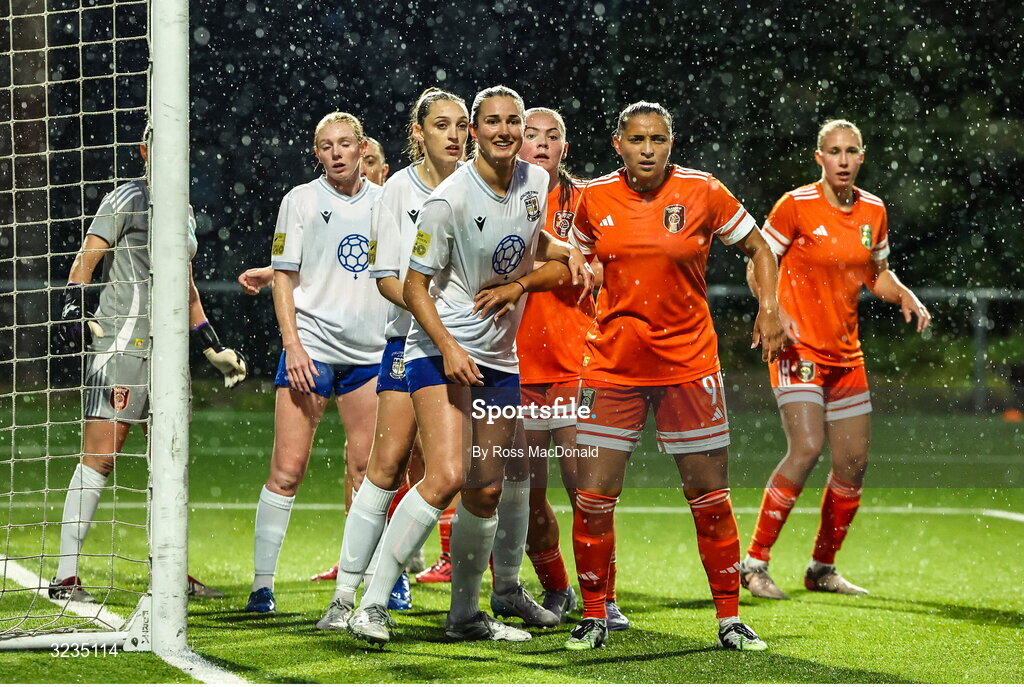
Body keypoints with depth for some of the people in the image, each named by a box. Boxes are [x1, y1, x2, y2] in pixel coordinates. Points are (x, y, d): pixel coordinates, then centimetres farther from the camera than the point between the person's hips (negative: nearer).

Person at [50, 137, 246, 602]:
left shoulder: (184, 211, 20)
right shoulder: (127, 199, -3)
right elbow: (86, 258, -10)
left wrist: (213, 347, 28)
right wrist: (75, 309, -24)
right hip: (120, 341, -8)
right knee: (101, 455, -12)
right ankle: (65, 577, -14)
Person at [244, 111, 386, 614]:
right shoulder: (302, 200, 0)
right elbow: (283, 278, -1)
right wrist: (293, 344, -11)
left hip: (369, 351, 3)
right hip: (312, 348, -3)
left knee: (367, 468, 6)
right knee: (288, 469, -8)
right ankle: (262, 583, -5)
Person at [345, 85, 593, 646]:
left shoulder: (534, 182, 3)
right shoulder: (450, 199, -16)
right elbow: (414, 286, -11)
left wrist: (565, 253, 2)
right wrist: (447, 347, -22)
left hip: (500, 357, 7)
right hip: (441, 350, -7)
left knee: (486, 491, 8)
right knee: (447, 477, -23)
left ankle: (466, 615, 22)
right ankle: (371, 604, -19)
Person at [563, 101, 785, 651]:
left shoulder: (702, 191, -5)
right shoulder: (595, 198, -1)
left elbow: (757, 248, 7)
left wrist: (769, 308, -4)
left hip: (688, 363, -1)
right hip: (613, 363, 1)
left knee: (710, 497, 2)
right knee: (593, 497, -4)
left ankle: (729, 619, 14)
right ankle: (594, 617, 12)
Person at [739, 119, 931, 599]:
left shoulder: (873, 211, 7)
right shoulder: (796, 205, -10)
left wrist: (905, 297, -1)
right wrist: (774, 313, -21)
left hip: (845, 352, 6)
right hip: (798, 345, -6)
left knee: (854, 463, 5)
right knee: (806, 447, -22)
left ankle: (822, 569, 21)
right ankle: (754, 563, -14)